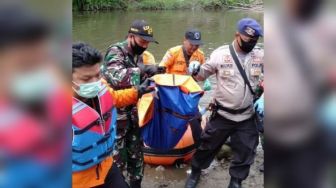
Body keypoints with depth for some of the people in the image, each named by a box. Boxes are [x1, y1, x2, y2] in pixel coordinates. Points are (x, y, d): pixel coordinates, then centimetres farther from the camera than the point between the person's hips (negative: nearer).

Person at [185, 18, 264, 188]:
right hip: (222, 114, -2)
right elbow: (202, 75, -1)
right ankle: (195, 172, 40)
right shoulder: (220, 54, -11)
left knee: (245, 152, 15)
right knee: (207, 145, 13)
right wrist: (195, 70, -22)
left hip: (247, 117, 3)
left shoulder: (260, 55, -5)